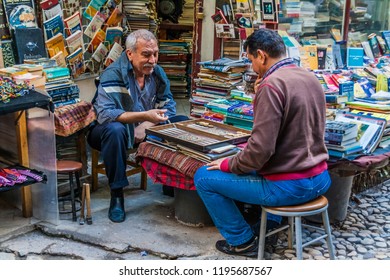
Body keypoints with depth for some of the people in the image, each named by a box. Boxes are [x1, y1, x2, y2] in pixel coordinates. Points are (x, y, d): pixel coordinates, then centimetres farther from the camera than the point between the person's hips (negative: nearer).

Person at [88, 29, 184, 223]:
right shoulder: (113, 74, -22)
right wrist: (144, 115, -40)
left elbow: (168, 107, -4)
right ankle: (116, 194, -27)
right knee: (115, 130, -40)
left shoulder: (157, 73, -3)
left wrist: (146, 125, -22)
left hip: (144, 130, 5)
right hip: (105, 131, -5)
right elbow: (105, 114, -34)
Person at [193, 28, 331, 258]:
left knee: (203, 177, 4)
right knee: (254, 164, 35)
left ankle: (244, 241, 13)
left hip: (290, 186, -9)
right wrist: (246, 150, 21)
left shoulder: (271, 84, -20)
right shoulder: (311, 78, 6)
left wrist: (229, 164, -5)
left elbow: (261, 149, -24)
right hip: (320, 179, 9)